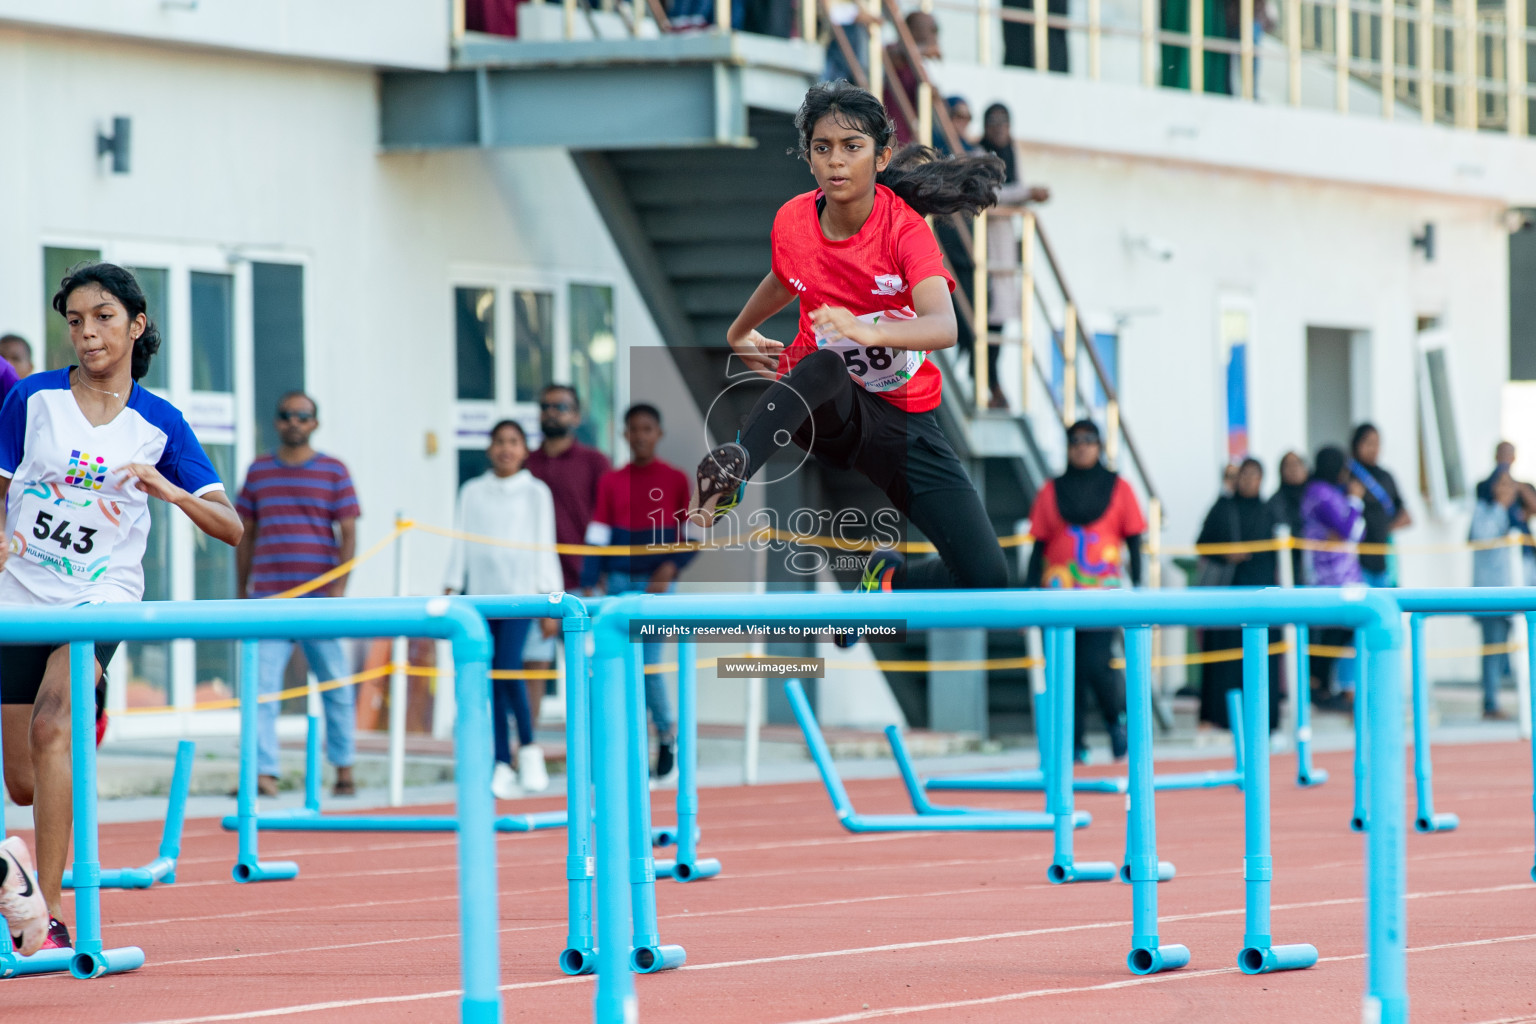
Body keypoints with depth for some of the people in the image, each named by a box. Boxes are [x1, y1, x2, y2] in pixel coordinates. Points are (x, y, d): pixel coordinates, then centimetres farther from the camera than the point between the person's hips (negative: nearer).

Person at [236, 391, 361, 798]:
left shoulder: (334, 471, 4)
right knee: (261, 682, -9)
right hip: (269, 597, 2)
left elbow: (348, 533, 1)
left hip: (320, 598, -1)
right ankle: (264, 772, -12)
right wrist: (241, 592, 12)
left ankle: (344, 768, 18)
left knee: (335, 683, 5)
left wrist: (339, 587, -10)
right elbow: (246, 534, 16)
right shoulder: (258, 471, 11)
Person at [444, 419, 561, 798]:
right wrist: (449, 592, 4)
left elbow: (545, 547, 5)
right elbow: (459, 544, 12)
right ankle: (503, 765, 2)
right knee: (492, 680, -1)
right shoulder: (472, 492, 12)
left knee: (509, 669, -17)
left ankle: (528, 748, 2)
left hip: (519, 591, -3)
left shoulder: (535, 492, 6)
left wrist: (549, 598, -1)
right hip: (481, 593, 3)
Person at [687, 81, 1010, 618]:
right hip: (818, 406, 1)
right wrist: (739, 332, 40)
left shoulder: (904, 227, -17)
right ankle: (726, 478, -54)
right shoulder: (792, 222, -6)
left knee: (987, 578, -15)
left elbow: (943, 328, -35)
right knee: (824, 364, -39)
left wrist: (868, 331, -55)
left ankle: (886, 580, 14)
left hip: (903, 419, -1)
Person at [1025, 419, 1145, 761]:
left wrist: (1137, 590, -2)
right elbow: (1039, 546, 10)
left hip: (1104, 592, -2)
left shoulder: (1118, 489, 7)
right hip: (1060, 592, 2)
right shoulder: (1051, 492, 9)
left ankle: (1116, 717, 14)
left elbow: (1134, 543, 7)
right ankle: (1074, 743, 6)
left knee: (1097, 665, -14)